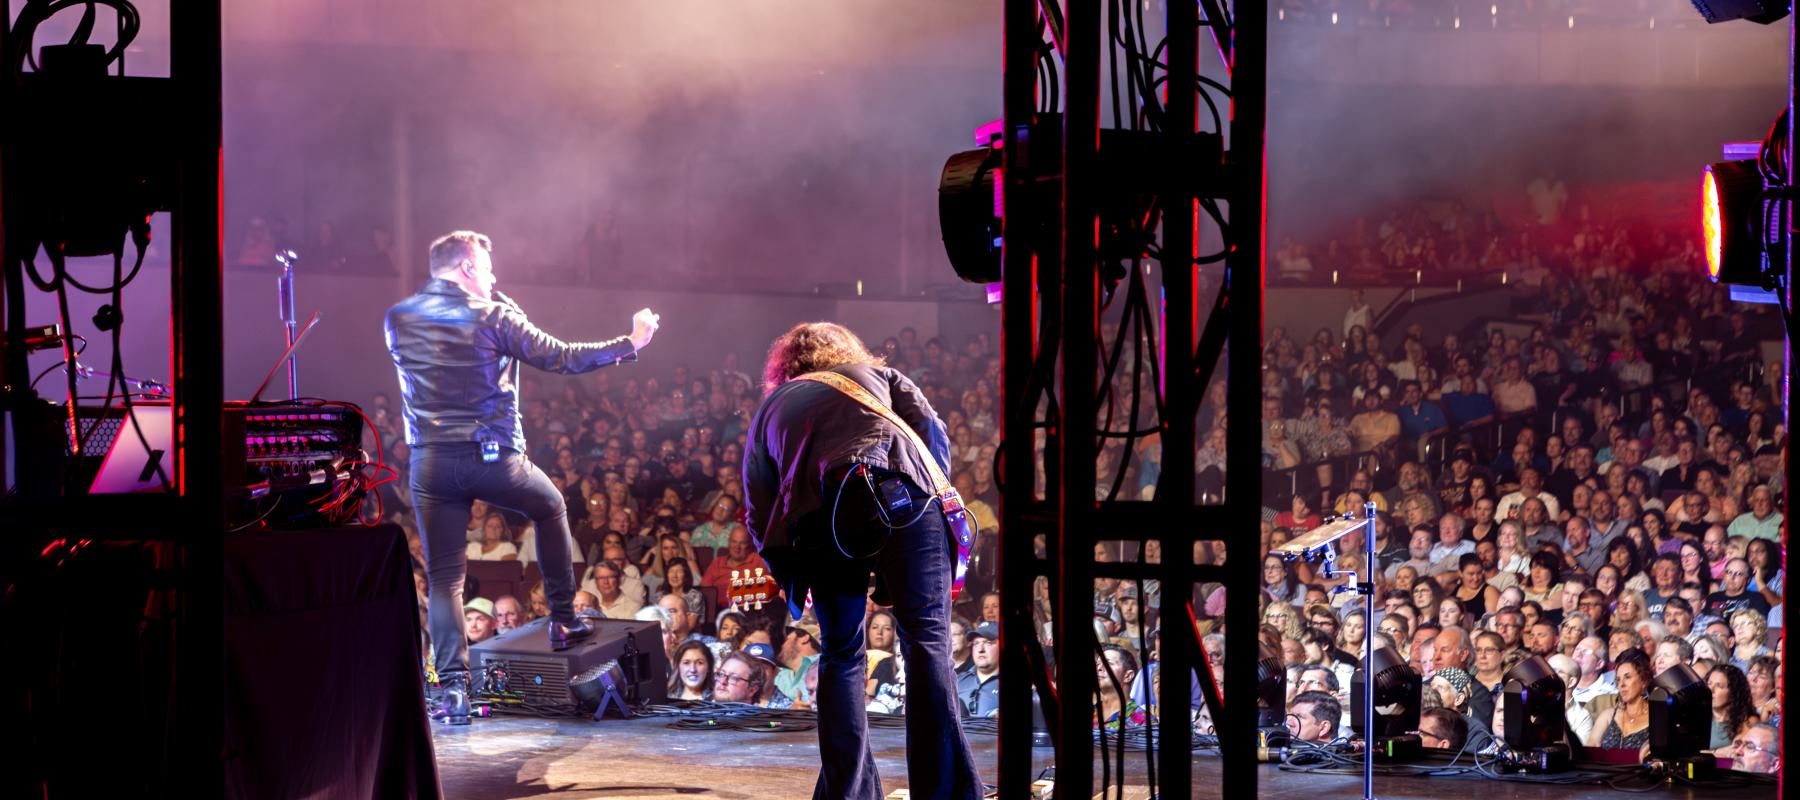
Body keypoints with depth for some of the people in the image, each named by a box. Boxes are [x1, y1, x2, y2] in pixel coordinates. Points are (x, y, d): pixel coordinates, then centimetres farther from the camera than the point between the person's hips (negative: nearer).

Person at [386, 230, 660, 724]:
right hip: (492, 457, -3)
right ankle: (563, 620, 30)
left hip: (430, 464, 3)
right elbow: (560, 358, -5)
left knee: (444, 577, 5)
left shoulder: (398, 319, 6)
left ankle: (453, 685, -7)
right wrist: (630, 344, 6)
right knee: (550, 507, 27)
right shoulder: (493, 316, -6)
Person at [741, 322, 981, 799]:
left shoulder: (770, 407, 35)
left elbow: (758, 513, 26)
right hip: (902, 491, -1)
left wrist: (793, 581, 32)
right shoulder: (876, 373, 34)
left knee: (841, 655, 16)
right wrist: (934, 495, 17)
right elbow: (931, 431, 14)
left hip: (819, 518, 1)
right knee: (927, 639, -1)